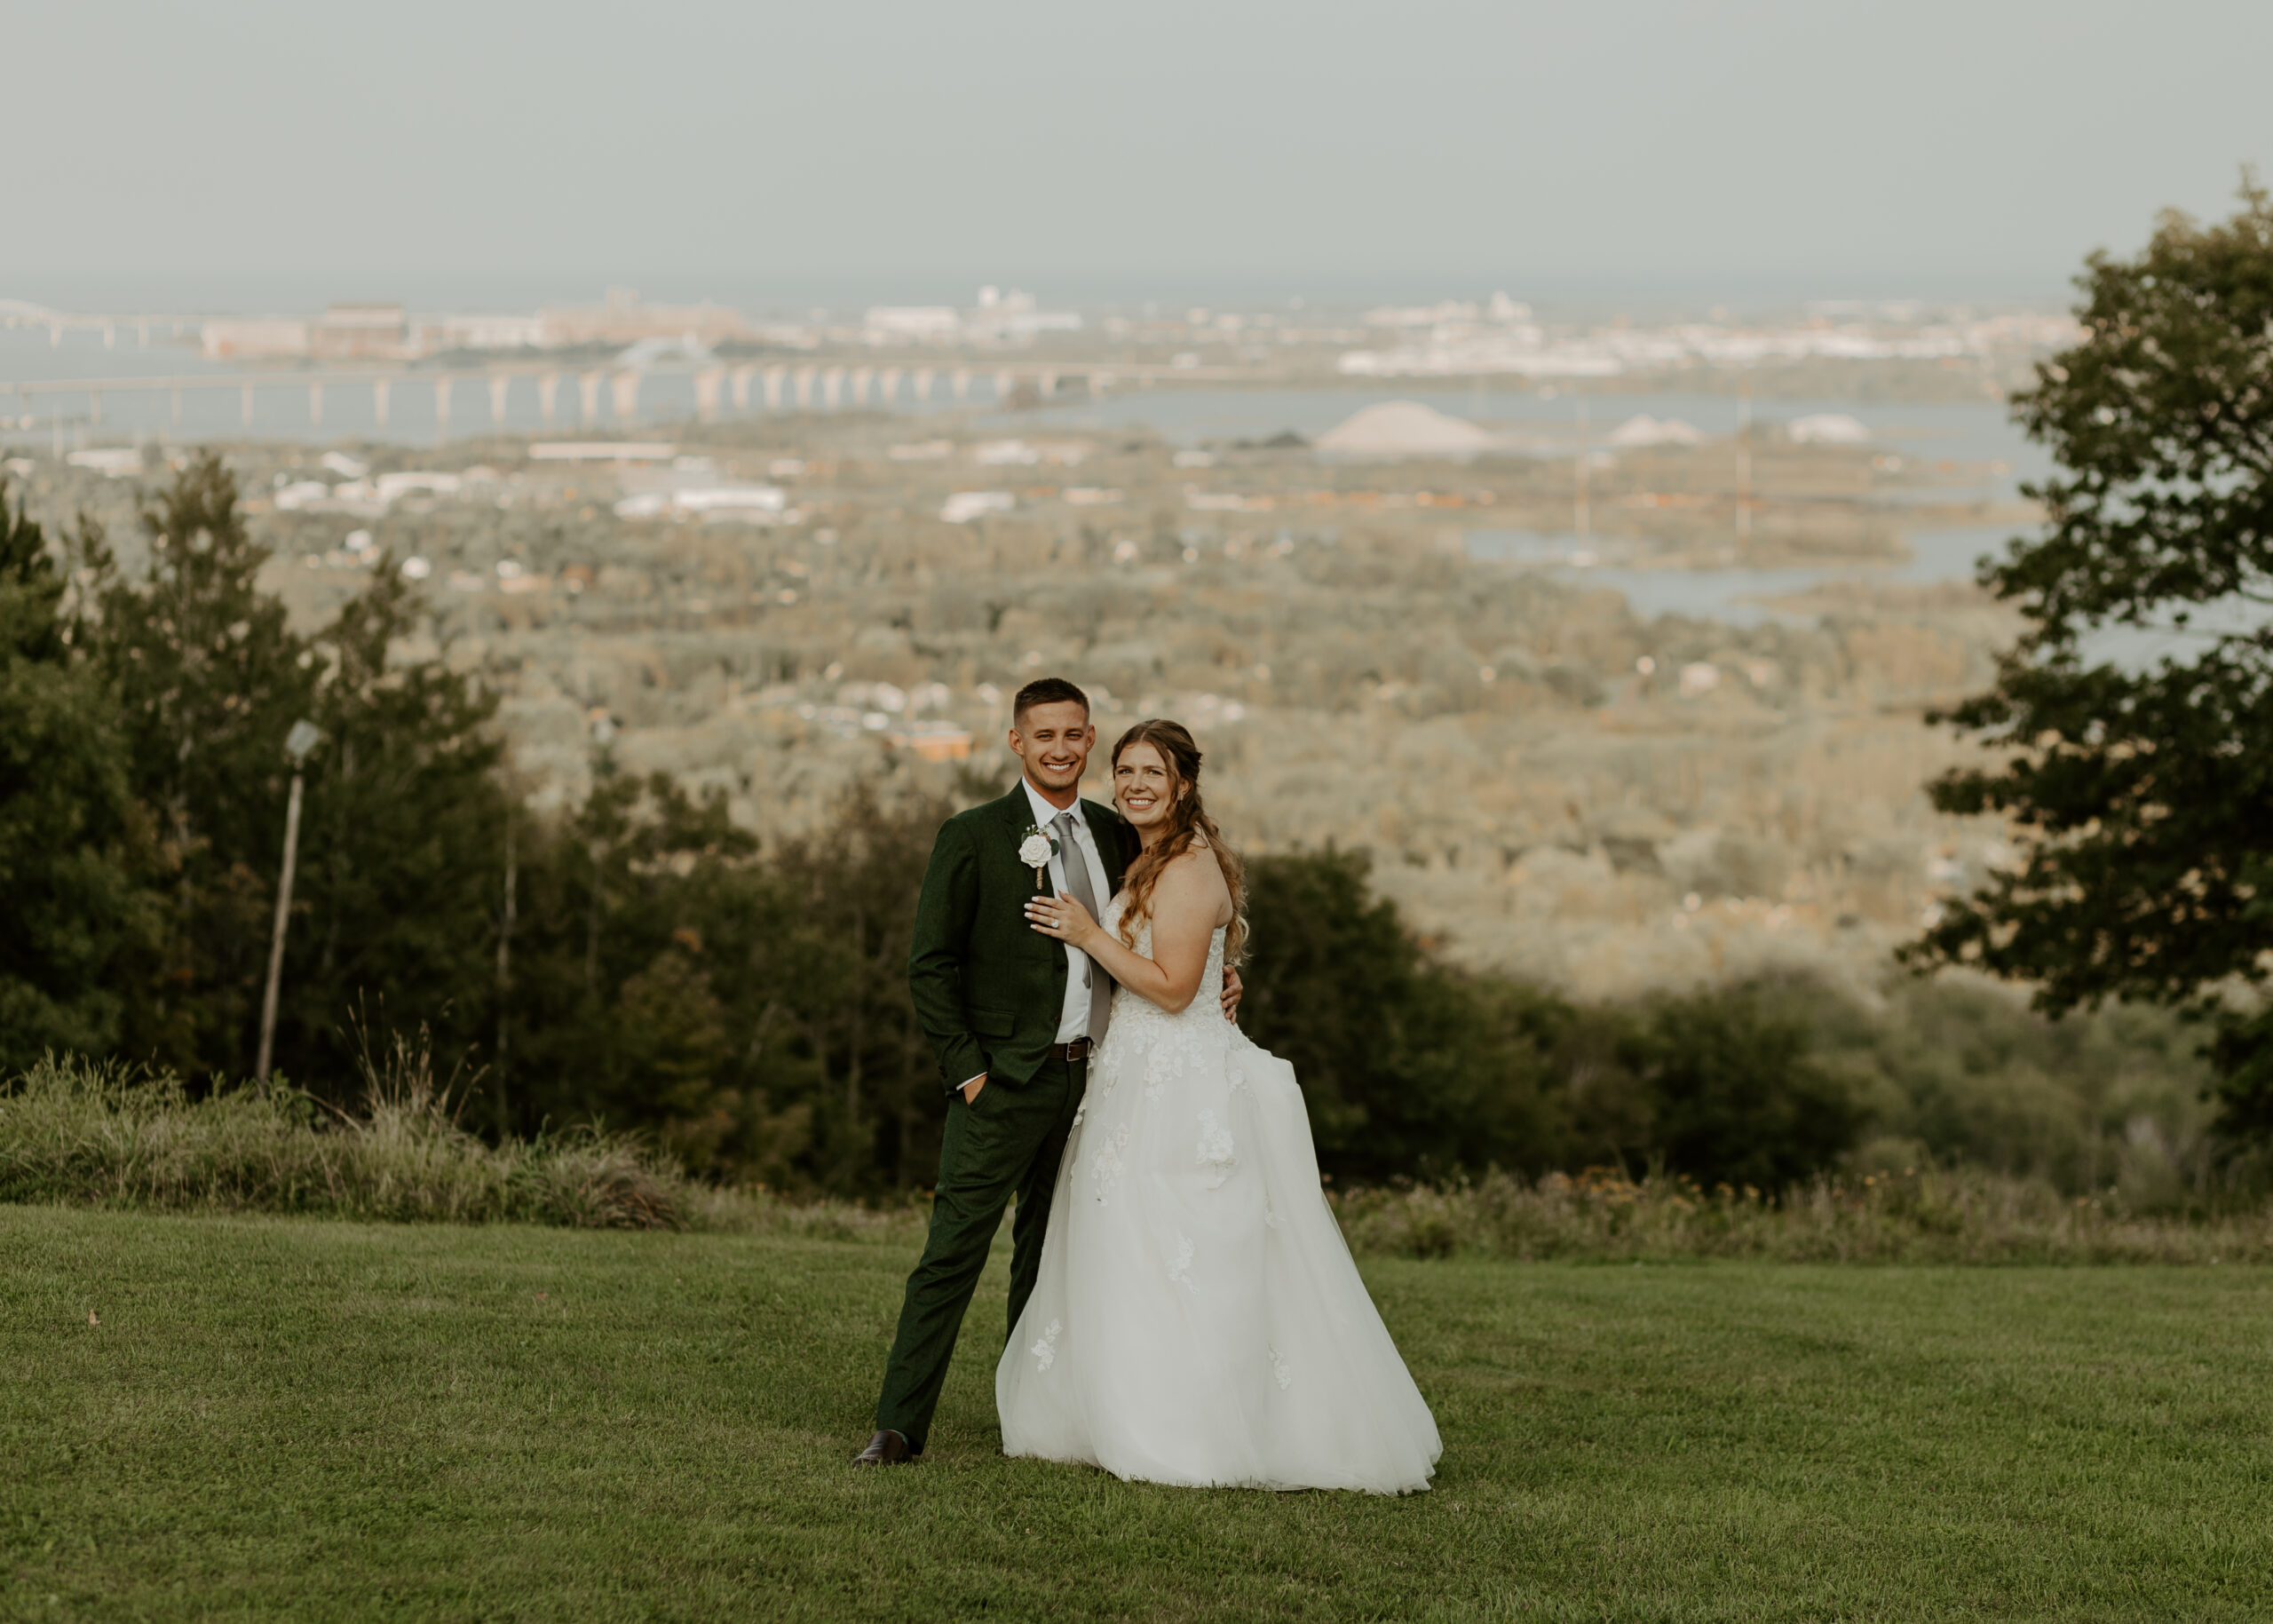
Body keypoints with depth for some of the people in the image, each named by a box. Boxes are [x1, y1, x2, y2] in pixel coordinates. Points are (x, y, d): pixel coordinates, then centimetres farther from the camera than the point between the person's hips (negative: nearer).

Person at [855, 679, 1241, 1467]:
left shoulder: (1115, 835, 11)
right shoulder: (973, 836, -5)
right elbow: (929, 964, -5)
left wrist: (1212, 981, 6)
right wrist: (965, 1068, -11)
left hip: (1092, 1077, 5)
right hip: (1006, 1080, -5)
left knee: (1052, 1255, 13)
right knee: (954, 1250, -9)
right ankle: (900, 1424, -8)